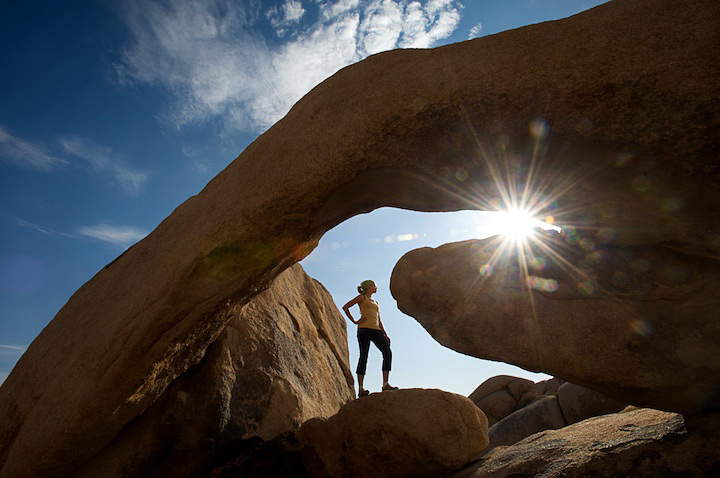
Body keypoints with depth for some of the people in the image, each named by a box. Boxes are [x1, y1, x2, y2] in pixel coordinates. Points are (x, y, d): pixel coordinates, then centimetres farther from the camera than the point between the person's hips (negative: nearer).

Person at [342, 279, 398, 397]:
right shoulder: (362, 297, 11)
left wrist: (385, 334, 15)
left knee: (387, 352, -12)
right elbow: (345, 307, 2)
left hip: (376, 330, 6)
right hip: (364, 329, -6)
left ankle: (385, 384, -13)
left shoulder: (375, 302, 30)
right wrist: (354, 321, -4)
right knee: (364, 356, -12)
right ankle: (361, 389, -11)